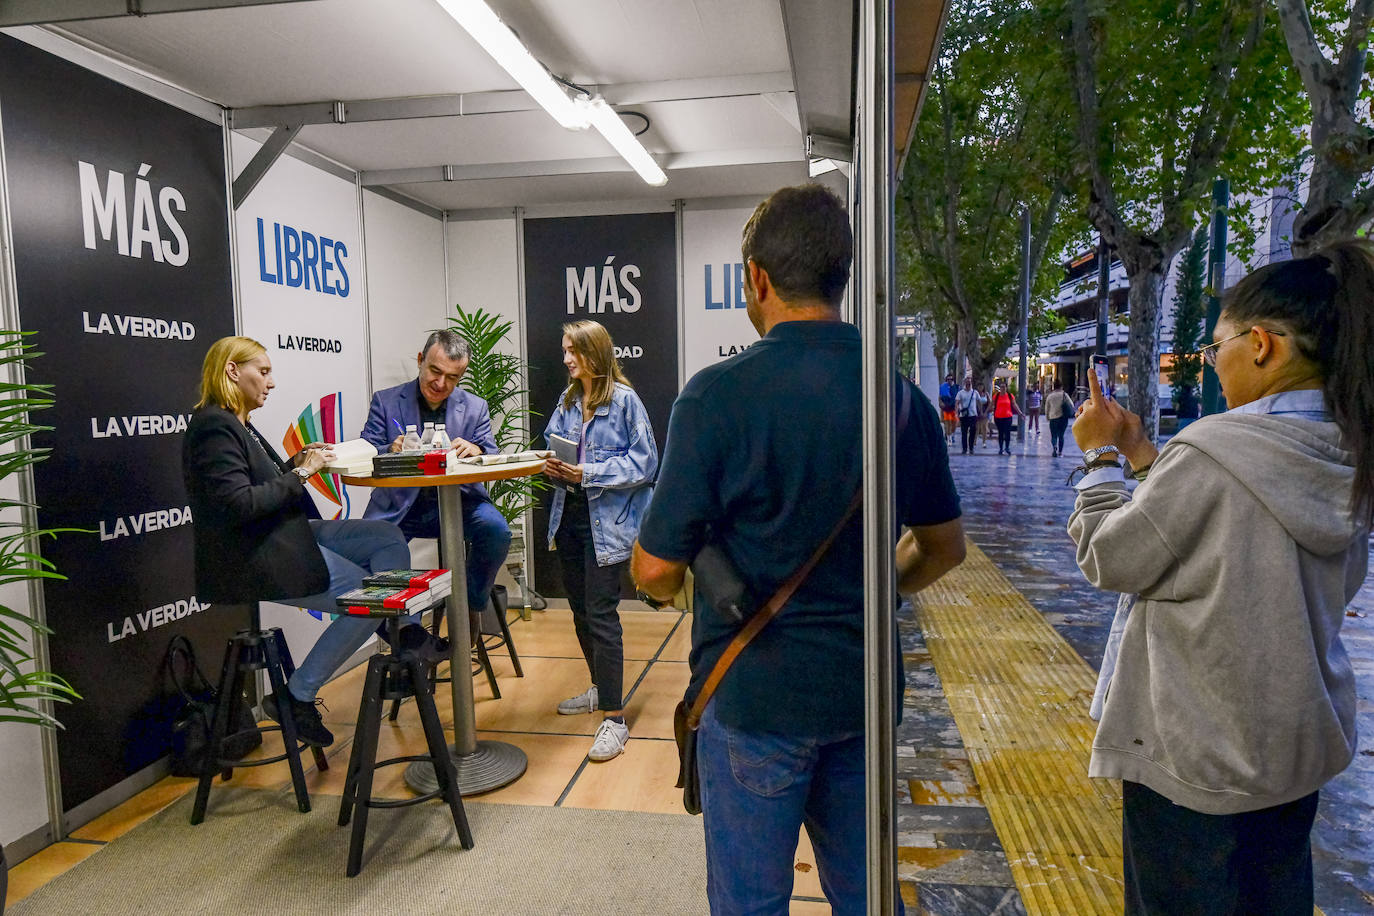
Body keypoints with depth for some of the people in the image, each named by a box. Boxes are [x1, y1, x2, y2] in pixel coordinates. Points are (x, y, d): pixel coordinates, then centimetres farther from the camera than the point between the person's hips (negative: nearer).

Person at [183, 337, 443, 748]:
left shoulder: (238, 425, 16)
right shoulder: (213, 428, -16)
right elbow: (239, 504, -24)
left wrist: (296, 463, 3)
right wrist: (300, 473, -17)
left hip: (285, 535, 10)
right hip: (253, 558, -10)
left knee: (387, 536, 3)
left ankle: (410, 633, 11)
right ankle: (296, 698, -2)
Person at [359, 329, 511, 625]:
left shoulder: (475, 407, 8)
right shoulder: (385, 401, 4)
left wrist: (476, 451, -26)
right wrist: (391, 452, -28)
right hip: (399, 505, 0)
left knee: (497, 530, -28)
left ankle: (471, 605, 1)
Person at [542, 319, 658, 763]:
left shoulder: (624, 400, -10)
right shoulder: (567, 399, 10)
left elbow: (644, 462, -13)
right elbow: (552, 444, 19)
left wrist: (589, 473, -19)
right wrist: (554, 467, -4)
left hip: (608, 521, -7)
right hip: (569, 515, 8)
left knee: (601, 613, -8)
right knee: (580, 610, 17)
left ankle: (614, 717, 0)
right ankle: (601, 688, 36)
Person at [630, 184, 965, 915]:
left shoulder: (718, 396, -18)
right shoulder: (901, 394, -1)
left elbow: (656, 572, -16)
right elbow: (944, 547, 8)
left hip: (756, 697, -5)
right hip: (864, 690, 5)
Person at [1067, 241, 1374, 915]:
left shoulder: (1210, 452, -26)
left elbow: (1112, 558, -16)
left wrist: (1100, 456, -3)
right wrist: (1142, 456, 11)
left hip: (1196, 754, -8)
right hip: (1302, 745, 8)